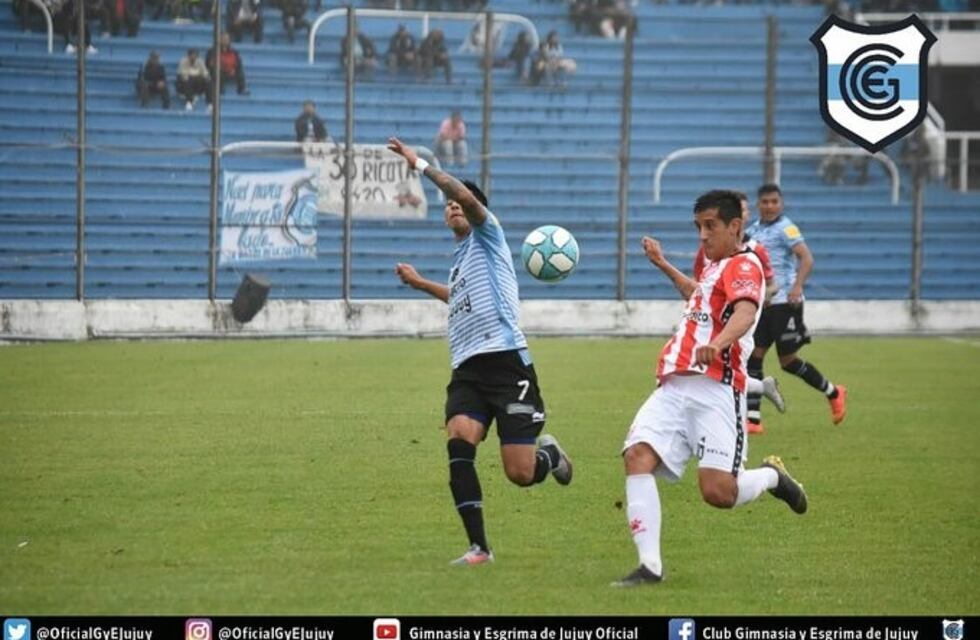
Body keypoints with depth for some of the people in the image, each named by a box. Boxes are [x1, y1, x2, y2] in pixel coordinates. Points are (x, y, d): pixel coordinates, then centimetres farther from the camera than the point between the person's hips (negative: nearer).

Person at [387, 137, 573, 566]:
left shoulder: (487, 238, 4)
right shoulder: (459, 258, 25)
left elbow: (468, 196, -17)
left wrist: (420, 165, -15)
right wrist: (420, 283, 48)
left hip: (506, 362, -7)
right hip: (467, 370, 7)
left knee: (521, 474, -10)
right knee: (458, 446, -21)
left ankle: (549, 454, 28)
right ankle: (478, 547, -17)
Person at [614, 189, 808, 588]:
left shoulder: (743, 265, -1)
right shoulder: (715, 267, 27)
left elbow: (745, 313, -23)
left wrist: (718, 344, -42)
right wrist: (663, 265, 60)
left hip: (714, 389, -8)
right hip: (674, 387, 8)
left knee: (718, 492, -16)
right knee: (637, 456, -18)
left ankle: (770, 476, 20)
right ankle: (650, 566, -21)